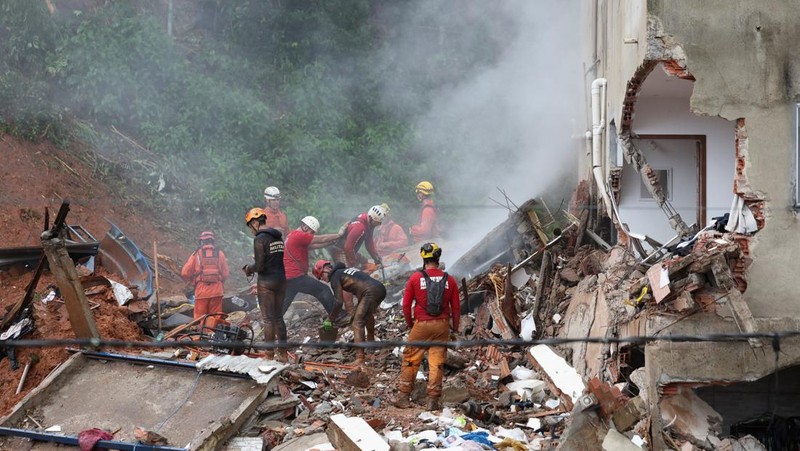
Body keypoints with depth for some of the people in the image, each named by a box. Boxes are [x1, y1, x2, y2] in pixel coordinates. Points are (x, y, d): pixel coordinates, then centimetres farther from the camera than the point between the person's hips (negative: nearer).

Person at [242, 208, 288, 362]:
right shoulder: (279, 236, 9)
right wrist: (252, 267, 16)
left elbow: (259, 265, -18)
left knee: (268, 319, -1)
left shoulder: (260, 238, -14)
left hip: (266, 281, -7)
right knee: (279, 317, 14)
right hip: (281, 279, 7)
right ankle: (283, 354, 17)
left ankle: (270, 356, 3)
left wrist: (249, 269, 4)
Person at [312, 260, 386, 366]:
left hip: (371, 292, -9)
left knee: (358, 324, -9)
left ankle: (360, 360, -19)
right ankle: (371, 341, 54)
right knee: (368, 314, 36)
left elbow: (339, 302, 0)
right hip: (381, 288, 9)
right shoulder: (345, 270, 30)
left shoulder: (335, 277, 4)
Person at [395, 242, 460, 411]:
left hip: (421, 325, -1)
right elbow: (456, 307, 6)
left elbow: (406, 304, 0)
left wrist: (409, 322, 16)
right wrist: (455, 326, 19)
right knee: (437, 362, 5)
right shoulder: (449, 280, 1)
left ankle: (404, 397, 10)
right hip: (442, 326, 1)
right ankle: (433, 400, 6)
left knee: (410, 360, 9)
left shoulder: (415, 278, -4)